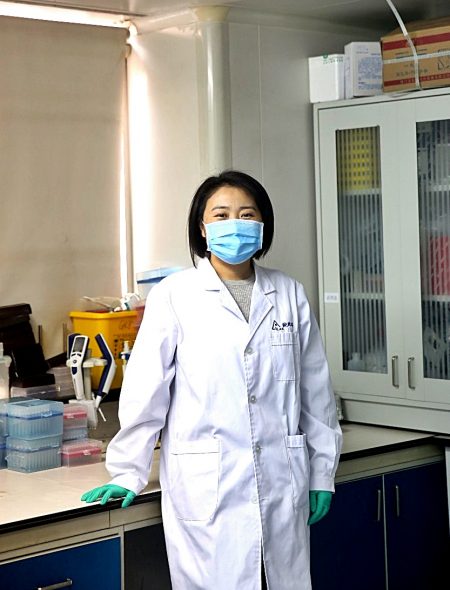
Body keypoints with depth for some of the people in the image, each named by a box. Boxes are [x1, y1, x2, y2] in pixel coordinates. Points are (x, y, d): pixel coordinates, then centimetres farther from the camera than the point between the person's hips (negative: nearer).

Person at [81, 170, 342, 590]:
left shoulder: (289, 295, 6)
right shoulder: (173, 296, -4)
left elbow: (315, 390, 11)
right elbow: (145, 390, -3)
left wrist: (322, 472, 12)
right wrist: (128, 473, -1)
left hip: (283, 484, 3)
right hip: (207, 489, -3)